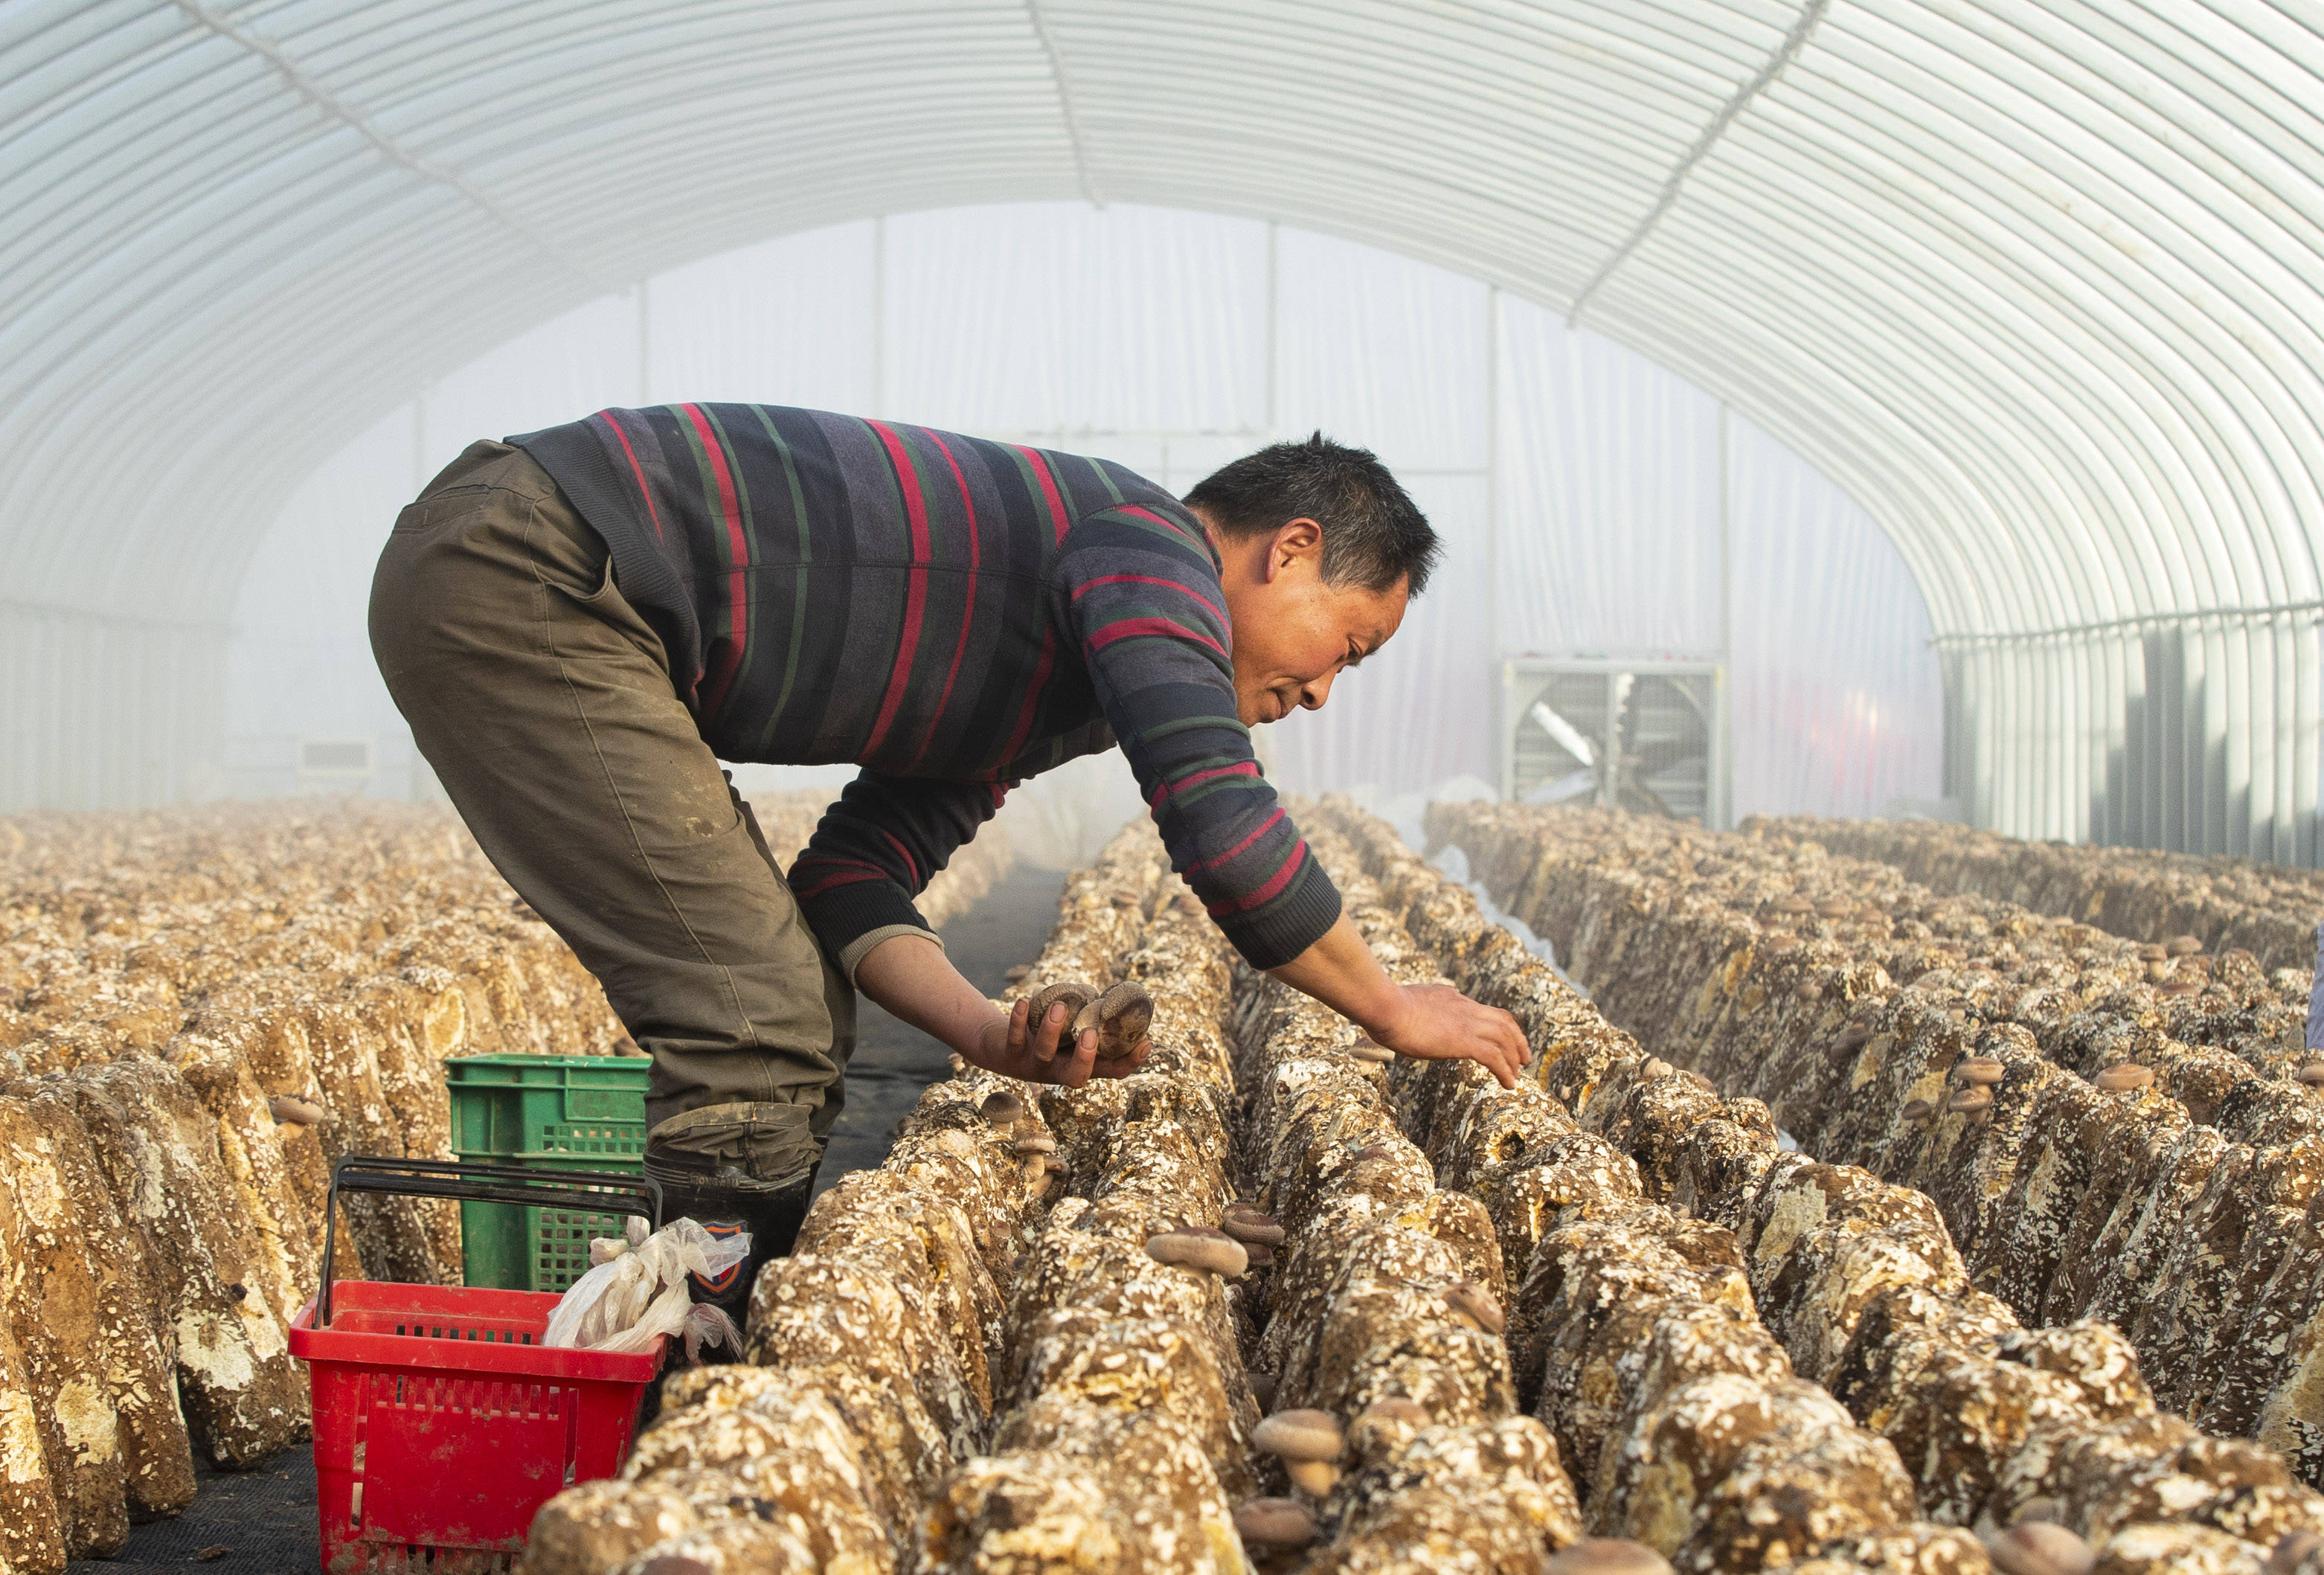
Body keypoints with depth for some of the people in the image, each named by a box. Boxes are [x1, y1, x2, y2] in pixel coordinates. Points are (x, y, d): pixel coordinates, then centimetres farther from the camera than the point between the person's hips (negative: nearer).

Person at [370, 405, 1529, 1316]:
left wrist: (988, 1033, -4)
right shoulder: (1151, 542, -8)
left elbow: (851, 879, 13)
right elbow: (1223, 829, -21)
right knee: (762, 1026, -11)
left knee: (793, 1016, 12)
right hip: (519, 578, -10)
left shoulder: (1050, 689, 21)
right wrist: (1392, 1009, -5)